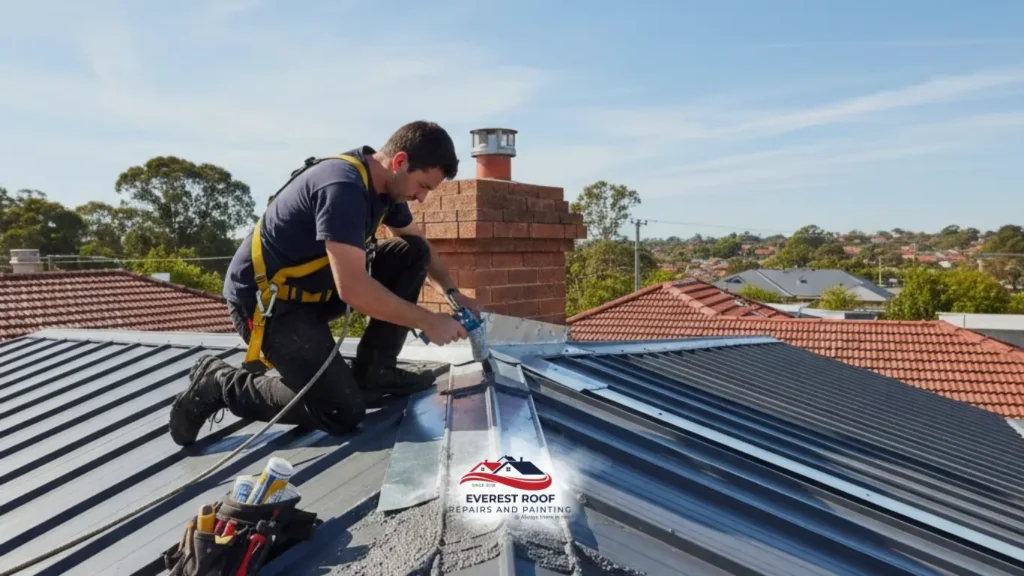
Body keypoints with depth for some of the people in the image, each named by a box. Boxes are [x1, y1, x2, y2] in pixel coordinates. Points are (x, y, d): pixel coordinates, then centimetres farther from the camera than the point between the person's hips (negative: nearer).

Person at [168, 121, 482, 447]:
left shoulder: (382, 183, 1)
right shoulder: (343, 187, -27)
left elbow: (419, 246, 19)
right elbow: (353, 289, -33)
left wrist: (452, 293, 7)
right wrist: (428, 322, -23)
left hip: (314, 286, 9)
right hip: (266, 300, -9)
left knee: (412, 253, 0)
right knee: (342, 413, -16)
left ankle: (373, 371, 7)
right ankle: (218, 383, 1)